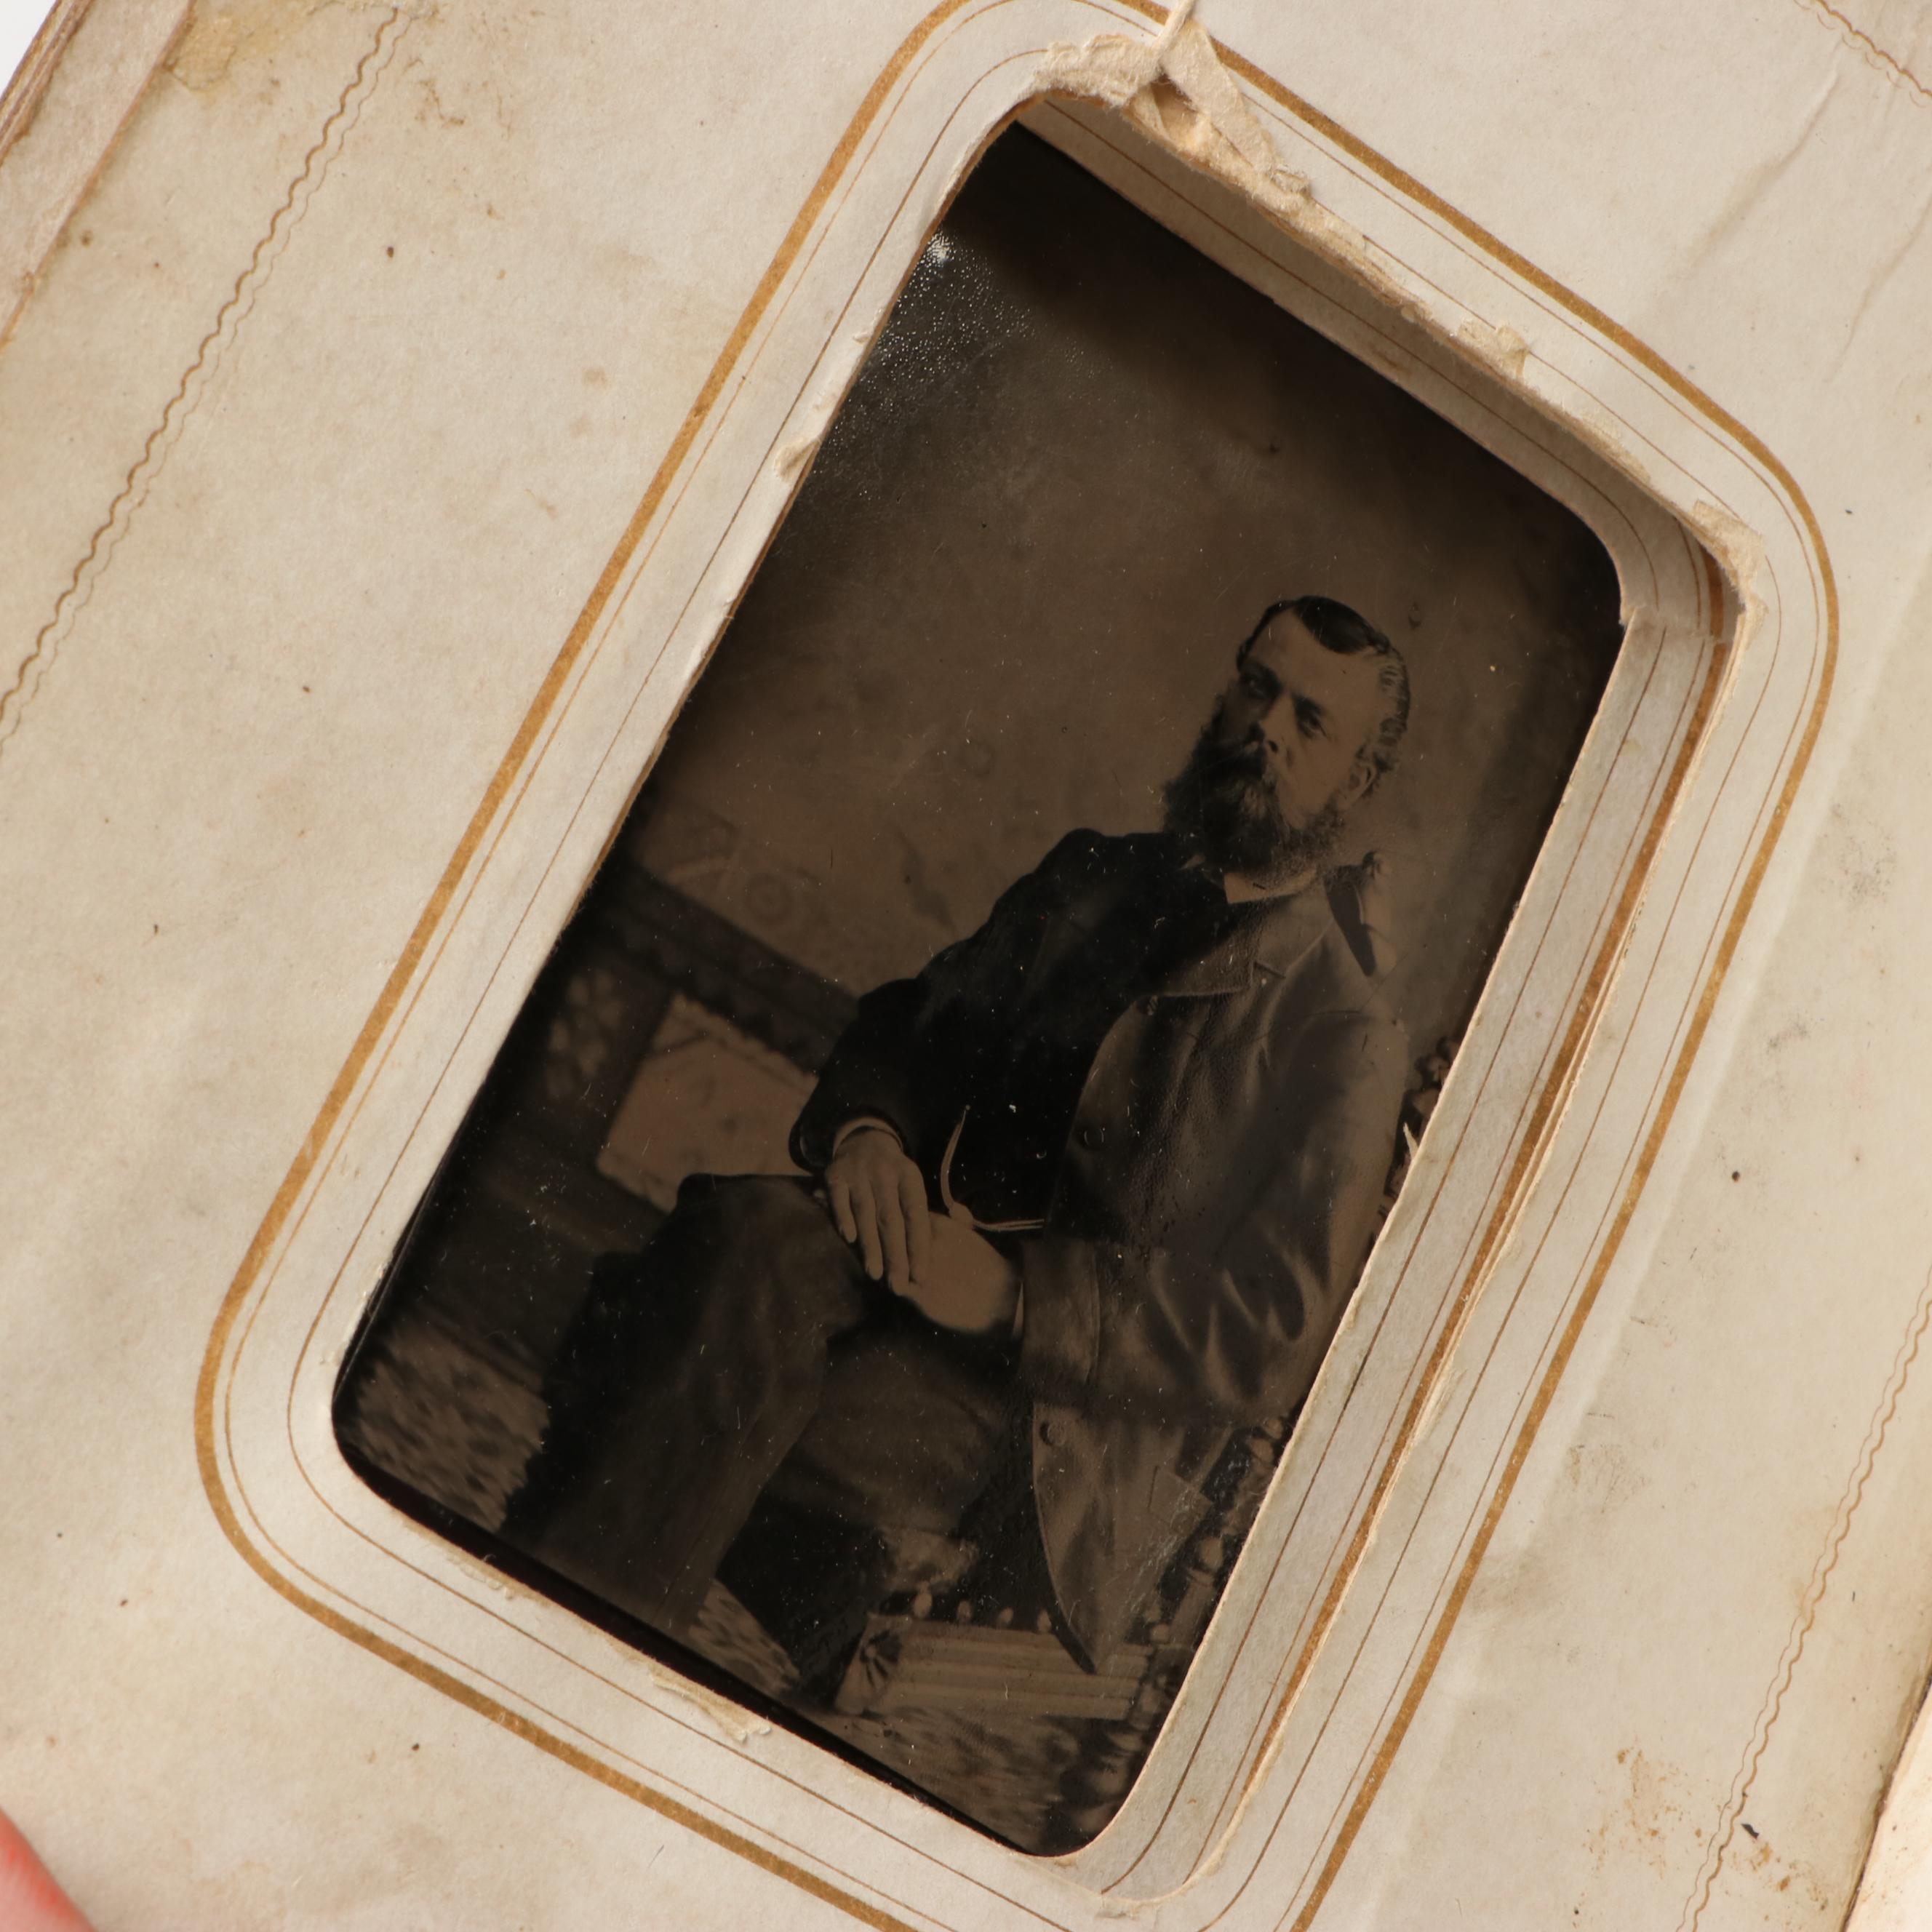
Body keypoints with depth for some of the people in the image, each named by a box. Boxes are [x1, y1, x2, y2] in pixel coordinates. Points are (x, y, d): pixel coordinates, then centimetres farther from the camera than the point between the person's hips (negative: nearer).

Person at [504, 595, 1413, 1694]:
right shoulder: (1097, 876, 21)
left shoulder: (1348, 1041, 0)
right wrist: (861, 1126, -5)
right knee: (743, 1233, -30)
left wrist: (1015, 1294, -19)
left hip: (1060, 1401, -5)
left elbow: (1274, 1342, -7)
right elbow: (912, 1017, 21)